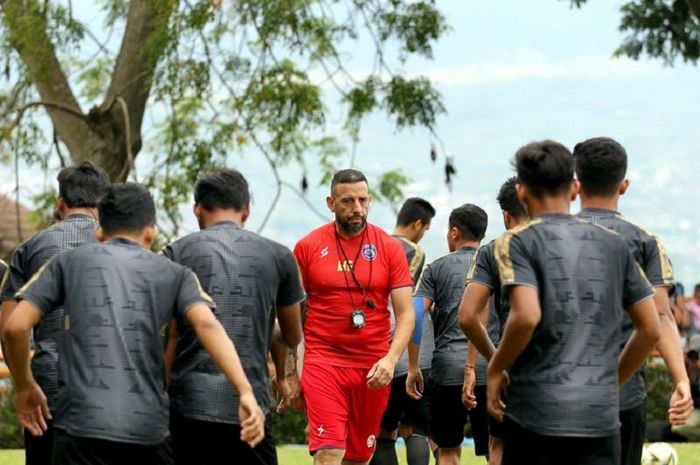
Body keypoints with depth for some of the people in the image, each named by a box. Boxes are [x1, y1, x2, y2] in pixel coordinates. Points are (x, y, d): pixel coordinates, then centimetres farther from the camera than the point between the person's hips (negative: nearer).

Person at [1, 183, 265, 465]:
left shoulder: (69, 262, 13)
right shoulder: (174, 274, 13)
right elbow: (207, 325, -5)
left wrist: (25, 387, 20)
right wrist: (246, 392, -14)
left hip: (81, 424, -1)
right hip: (148, 430, 1)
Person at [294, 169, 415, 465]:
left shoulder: (389, 247, 3)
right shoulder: (308, 246, 1)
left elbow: (406, 313, 1)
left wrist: (391, 359, -15)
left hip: (373, 369, 2)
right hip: (323, 361, -2)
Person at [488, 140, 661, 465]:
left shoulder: (518, 242, -2)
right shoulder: (613, 245, 11)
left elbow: (527, 315, -18)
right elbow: (651, 328, 11)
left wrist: (495, 369, -3)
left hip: (536, 413, -3)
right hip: (600, 414, 3)